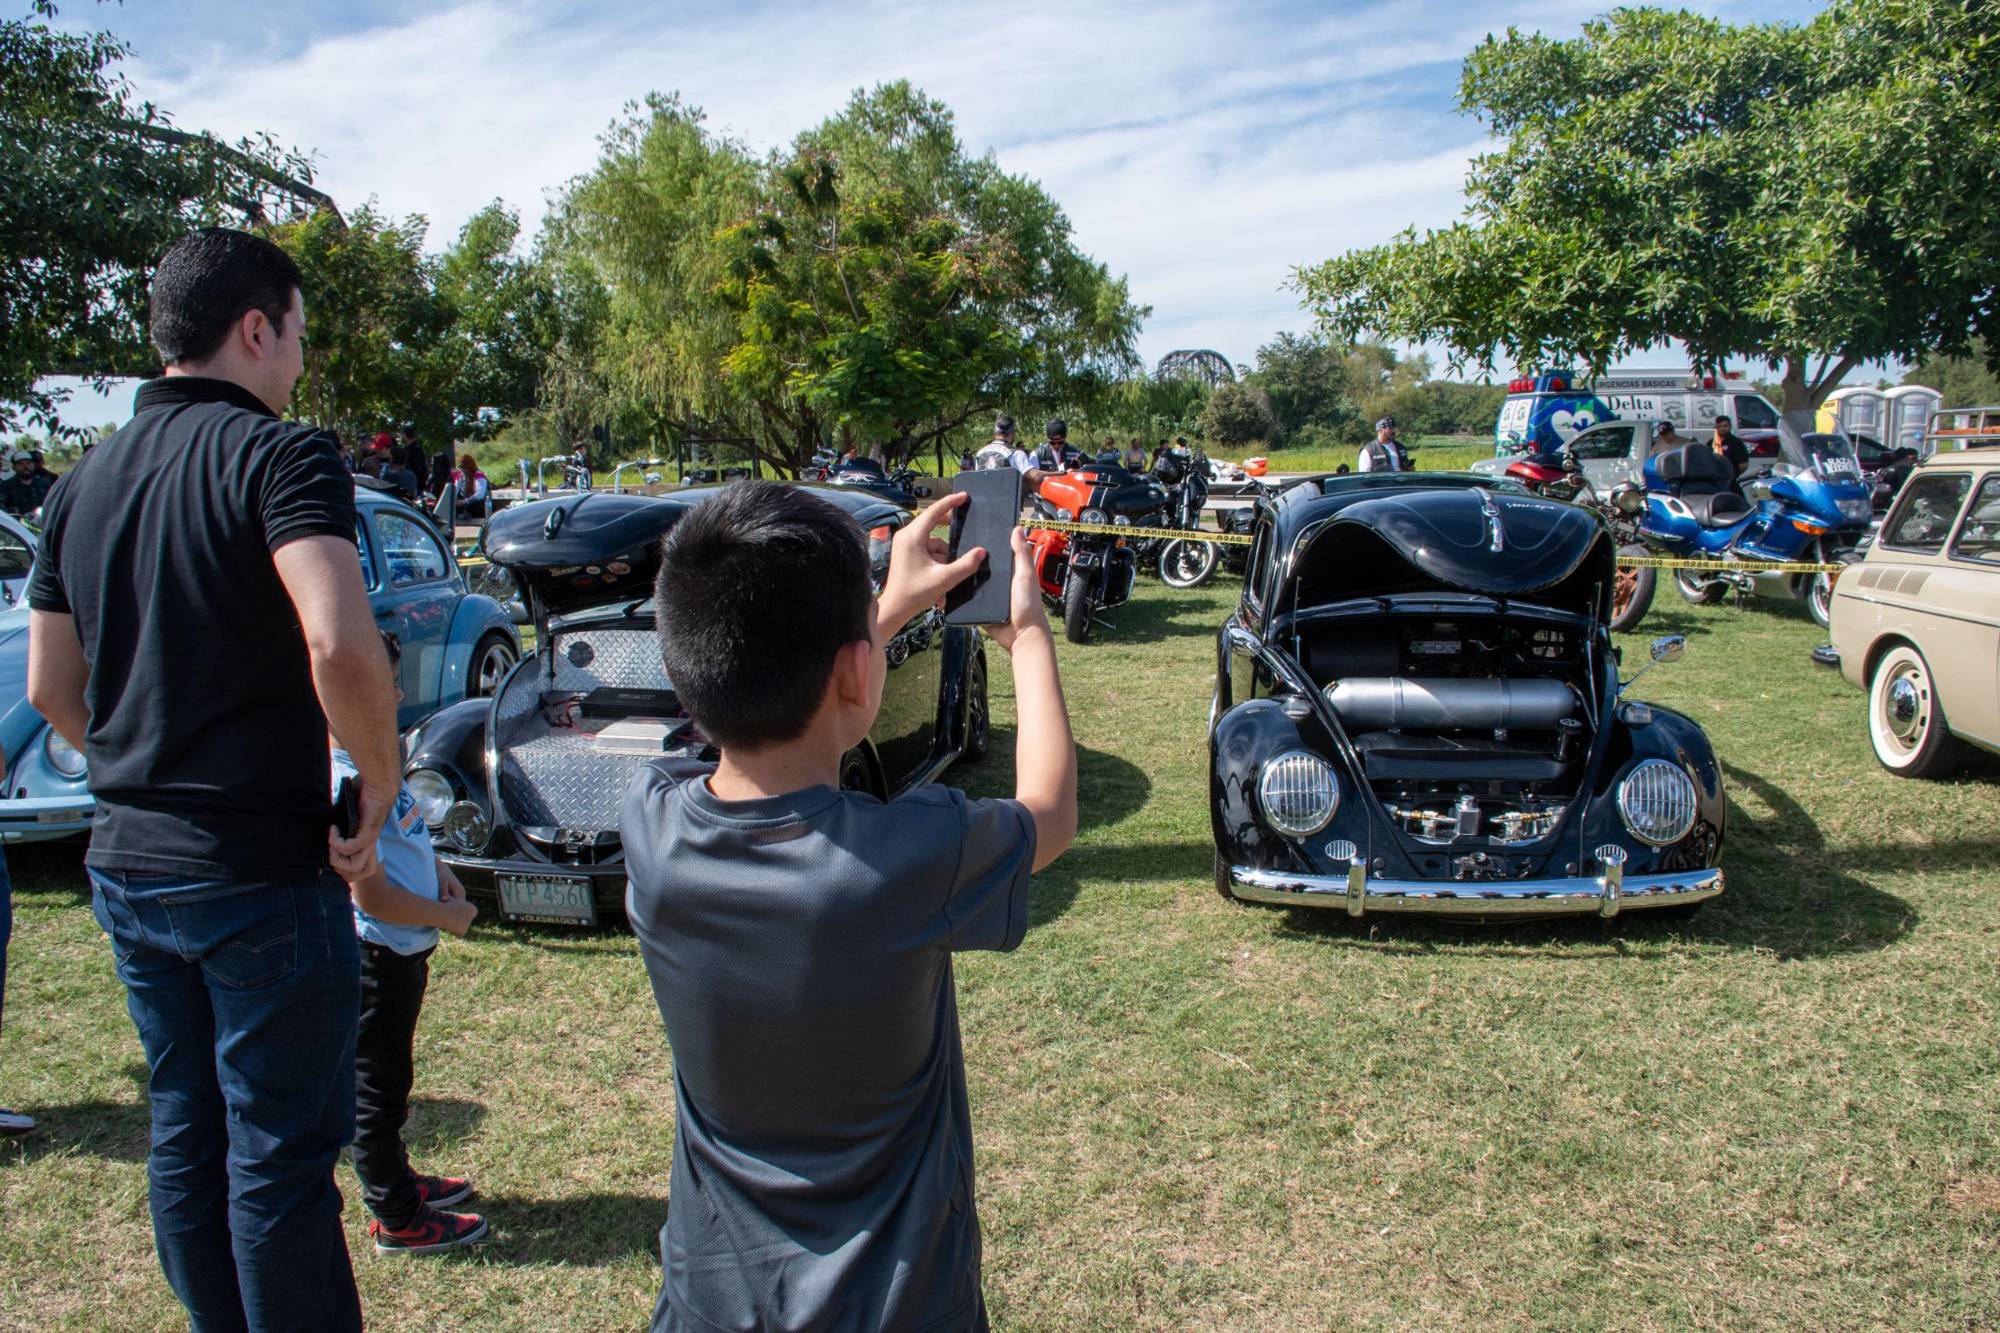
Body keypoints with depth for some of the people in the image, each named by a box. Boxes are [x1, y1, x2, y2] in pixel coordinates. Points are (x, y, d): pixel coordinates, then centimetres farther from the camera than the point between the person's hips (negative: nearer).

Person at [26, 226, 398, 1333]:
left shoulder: (84, 482, 10)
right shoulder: (278, 455, -14)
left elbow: (50, 689, 14)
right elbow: (340, 649, -31)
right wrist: (380, 782, -17)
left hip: (127, 865, 8)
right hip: (261, 870, -7)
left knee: (185, 1133, 19)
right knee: (282, 1153, 4)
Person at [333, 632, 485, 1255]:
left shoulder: (370, 760, 3)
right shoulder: (345, 784, -27)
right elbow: (371, 895, -26)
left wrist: (436, 867, 6)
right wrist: (446, 916, -14)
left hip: (400, 951, 10)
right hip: (377, 955, -10)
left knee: (387, 1080, 24)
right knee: (377, 1087, 6)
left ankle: (395, 1179, 42)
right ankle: (397, 1219, 20)